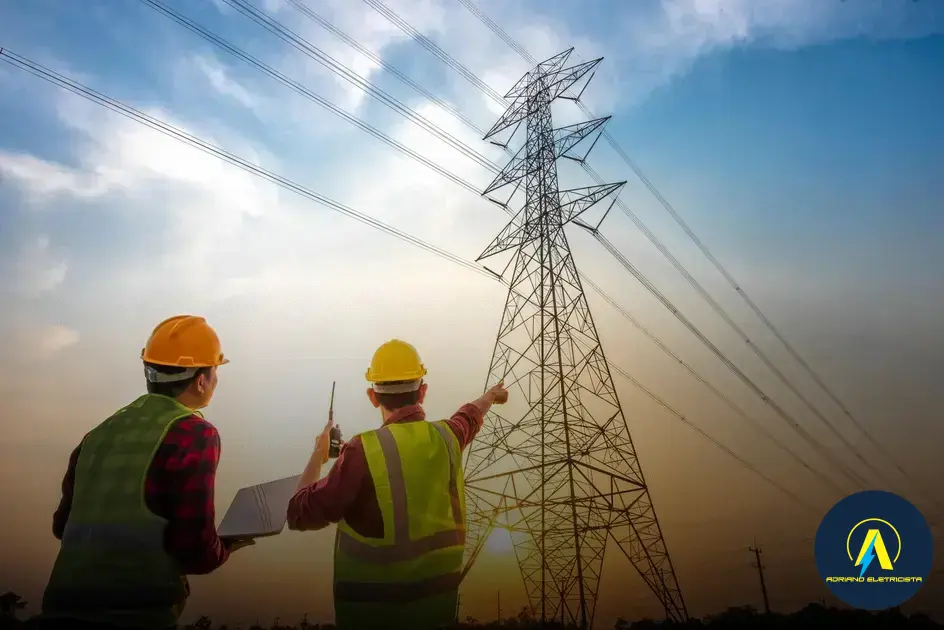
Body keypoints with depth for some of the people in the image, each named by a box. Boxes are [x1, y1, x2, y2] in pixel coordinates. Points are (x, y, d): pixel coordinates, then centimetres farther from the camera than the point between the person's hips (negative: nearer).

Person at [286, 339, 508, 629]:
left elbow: (300, 515, -14)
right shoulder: (446, 436, -4)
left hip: (372, 605, -4)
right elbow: (468, 417, 20)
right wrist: (491, 395, 42)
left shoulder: (365, 450, -21)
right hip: (438, 597, 4)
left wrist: (318, 455, 1)